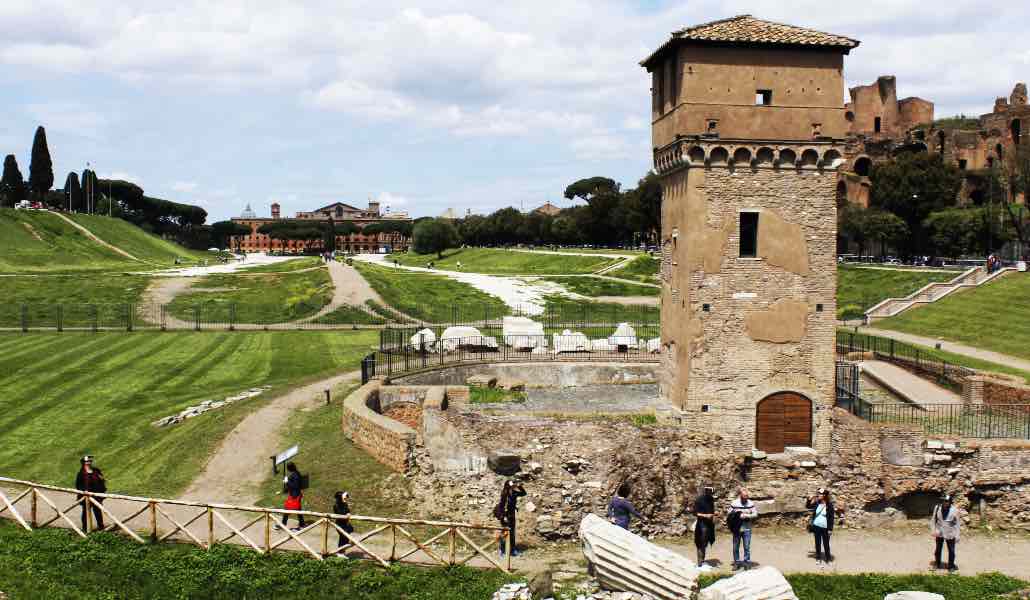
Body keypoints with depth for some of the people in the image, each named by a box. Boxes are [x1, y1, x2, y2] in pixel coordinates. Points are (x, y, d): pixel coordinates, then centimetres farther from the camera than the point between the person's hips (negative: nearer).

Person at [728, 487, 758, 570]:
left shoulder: (751, 503, -1)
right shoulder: (734, 503, -3)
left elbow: (755, 514, -4)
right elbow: (729, 515, 2)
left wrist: (746, 515, -16)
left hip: (746, 529, 0)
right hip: (736, 529, 0)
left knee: (747, 547, 2)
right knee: (735, 547, 7)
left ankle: (747, 562, 15)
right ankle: (736, 562, 20)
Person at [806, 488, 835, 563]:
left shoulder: (829, 505, -11)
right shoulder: (817, 503, 1)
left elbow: (831, 517, -9)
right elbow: (807, 506, 14)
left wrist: (830, 529, -10)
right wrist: (810, 500, -4)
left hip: (825, 528, -4)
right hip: (816, 526, 4)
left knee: (826, 544, 4)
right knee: (817, 543, 12)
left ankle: (828, 558, 17)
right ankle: (818, 558, 23)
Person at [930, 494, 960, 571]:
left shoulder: (954, 510, -16)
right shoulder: (937, 508, -10)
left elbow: (956, 523, -7)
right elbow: (933, 519, 0)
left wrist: (957, 535, -6)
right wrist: (933, 530, -6)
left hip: (950, 534, -2)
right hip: (939, 533, 2)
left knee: (951, 550, 11)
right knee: (937, 549, 17)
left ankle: (951, 566, 31)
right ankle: (937, 564, 38)